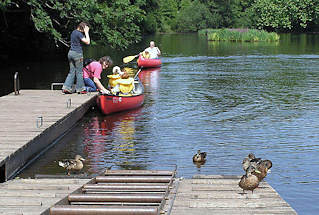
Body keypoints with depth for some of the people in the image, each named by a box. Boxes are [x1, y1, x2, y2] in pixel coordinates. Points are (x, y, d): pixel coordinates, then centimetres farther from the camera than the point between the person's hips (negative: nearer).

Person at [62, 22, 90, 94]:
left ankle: (66, 87, 3)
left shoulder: (73, 32, 14)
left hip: (70, 52, 8)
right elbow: (87, 42, -16)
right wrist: (86, 32, -10)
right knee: (79, 72, 1)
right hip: (77, 53, -8)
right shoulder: (79, 34, -14)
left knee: (71, 72, 10)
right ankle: (80, 89, 8)